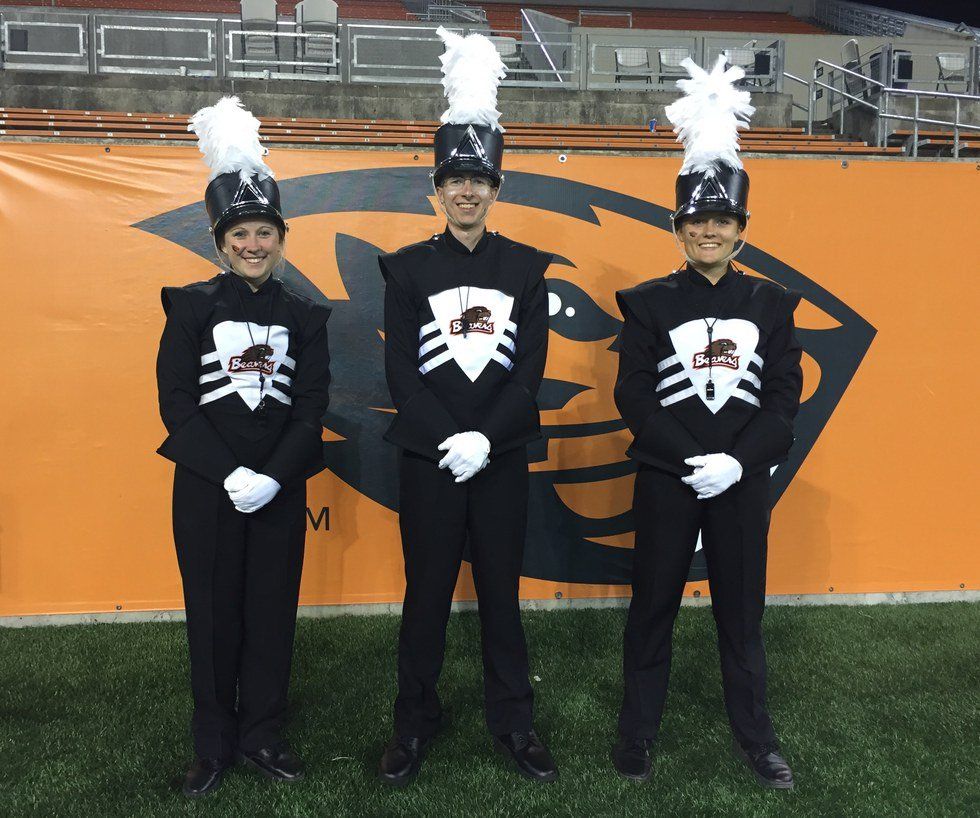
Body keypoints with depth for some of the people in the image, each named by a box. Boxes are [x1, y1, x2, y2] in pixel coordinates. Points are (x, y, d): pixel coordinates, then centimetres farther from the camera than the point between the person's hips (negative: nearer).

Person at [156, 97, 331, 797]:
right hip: (207, 488, -1)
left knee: (273, 612, 9)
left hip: (280, 489, 2)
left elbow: (312, 405, -1)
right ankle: (214, 745, 24)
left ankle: (263, 737, 26)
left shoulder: (304, 316, 4)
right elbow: (176, 401, -6)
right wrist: (228, 474, -15)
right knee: (213, 612, 7)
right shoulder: (192, 306, -1)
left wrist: (272, 477, -14)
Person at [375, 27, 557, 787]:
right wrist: (447, 441, -16)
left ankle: (513, 722, 25)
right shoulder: (407, 267, 1)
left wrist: (485, 439, -15)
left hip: (503, 458, 1)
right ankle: (415, 723, 24)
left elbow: (531, 368, -3)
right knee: (427, 592, 8)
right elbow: (400, 370, -5)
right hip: (429, 458, -1)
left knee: (501, 590, 10)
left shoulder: (526, 267, 3)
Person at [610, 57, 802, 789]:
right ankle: (638, 731, 25)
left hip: (743, 482, 2)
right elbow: (633, 397, -7)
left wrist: (738, 462, -15)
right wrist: (692, 461, -16)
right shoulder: (649, 303, -2)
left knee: (742, 611, 12)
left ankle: (757, 736, 28)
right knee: (653, 607, 9)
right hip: (667, 480, -1)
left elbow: (784, 398, -1)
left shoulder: (771, 304, 3)